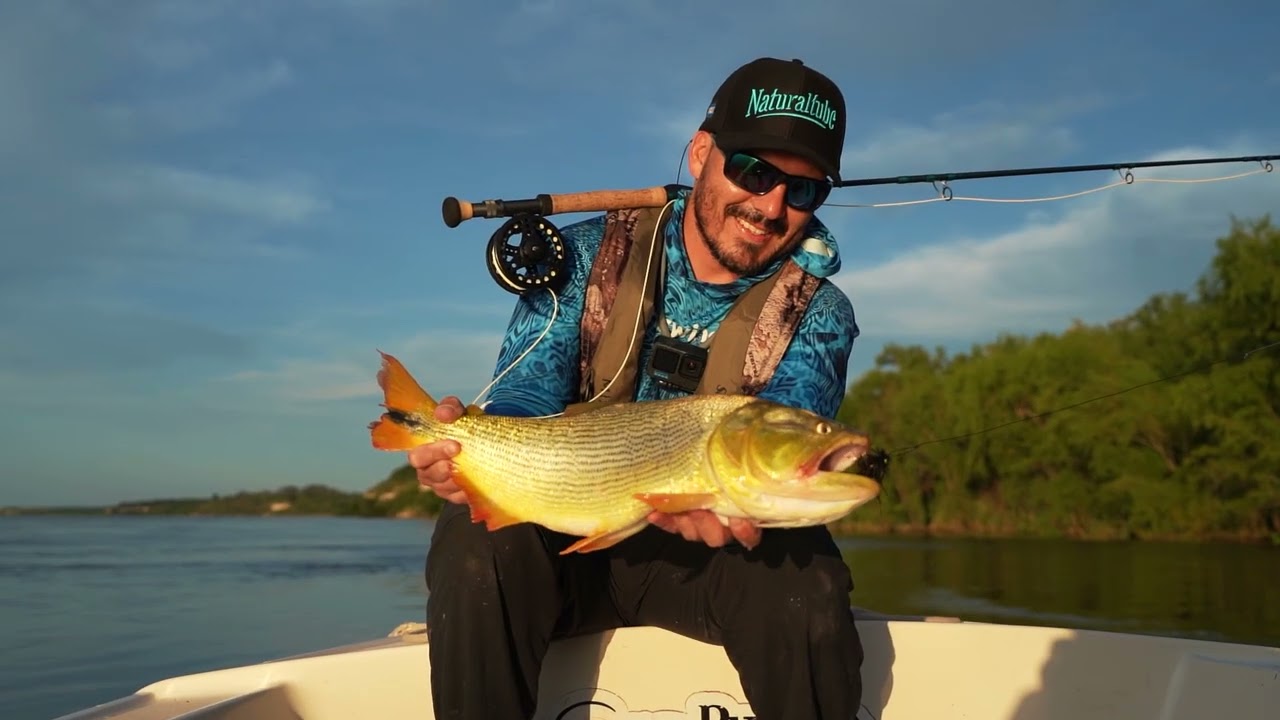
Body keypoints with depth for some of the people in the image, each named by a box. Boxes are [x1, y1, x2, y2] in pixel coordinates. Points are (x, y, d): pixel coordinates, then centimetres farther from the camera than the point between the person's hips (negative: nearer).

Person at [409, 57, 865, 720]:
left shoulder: (818, 315, -3)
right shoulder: (588, 257, -2)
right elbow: (526, 398, -11)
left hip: (702, 557, 1)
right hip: (563, 542, 0)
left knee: (800, 571, -30)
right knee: (477, 537, -31)